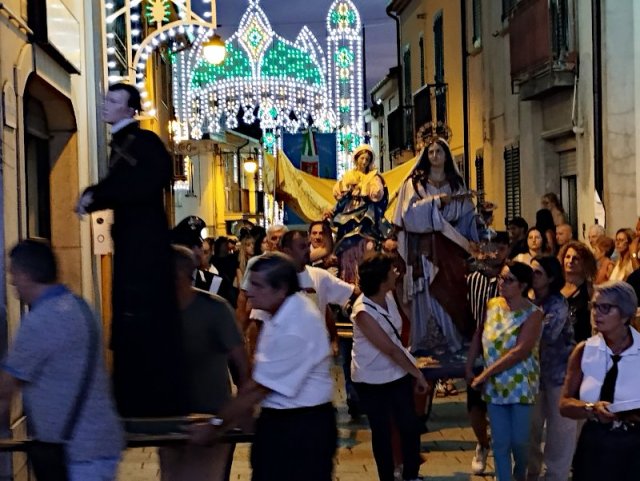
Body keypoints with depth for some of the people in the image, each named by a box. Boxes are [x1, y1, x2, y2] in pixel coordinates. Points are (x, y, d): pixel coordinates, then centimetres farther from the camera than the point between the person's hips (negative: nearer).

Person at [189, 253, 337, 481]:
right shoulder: (283, 311, 4)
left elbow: (260, 387, -20)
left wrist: (216, 427, -12)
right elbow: (259, 379, 9)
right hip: (277, 420, 9)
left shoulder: (297, 327, -25)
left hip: (303, 427, -9)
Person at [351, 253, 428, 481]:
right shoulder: (363, 312, -26)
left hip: (398, 372, 6)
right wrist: (418, 374, -16)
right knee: (382, 431, 7)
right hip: (371, 379, -5)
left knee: (410, 425, 4)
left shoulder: (388, 297, -5)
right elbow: (390, 349, -22)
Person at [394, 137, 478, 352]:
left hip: (451, 247, 2)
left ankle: (454, 341, 4)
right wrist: (436, 201, -13)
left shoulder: (456, 183, 13)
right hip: (426, 248, -2)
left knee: (453, 292, -3)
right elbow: (409, 213, -9)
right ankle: (429, 344, 0)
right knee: (429, 295, -5)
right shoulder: (415, 183, 4)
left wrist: (469, 246, 0)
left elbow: (467, 218, 10)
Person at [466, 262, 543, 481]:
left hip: (521, 385, -4)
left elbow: (520, 352, -22)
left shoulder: (532, 314, -14)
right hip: (494, 385, 4)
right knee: (500, 442, 6)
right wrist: (469, 368, 5)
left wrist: (485, 374, -20)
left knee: (519, 440, 3)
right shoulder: (492, 305, 2)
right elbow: (478, 337, 11)